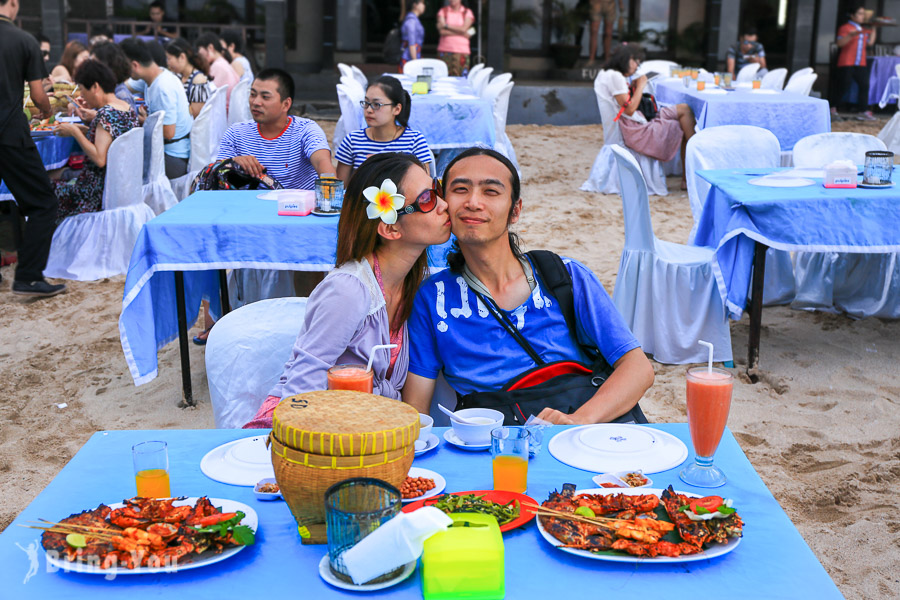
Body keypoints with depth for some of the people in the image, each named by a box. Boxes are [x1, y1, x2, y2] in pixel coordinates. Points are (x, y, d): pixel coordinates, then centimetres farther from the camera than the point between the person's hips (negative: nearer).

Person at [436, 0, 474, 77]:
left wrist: (446, 25, -5)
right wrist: (462, 33, -6)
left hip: (461, 50, 0)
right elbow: (442, 31, -4)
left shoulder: (467, 13, 8)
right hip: (445, 50, 0)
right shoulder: (443, 11, 9)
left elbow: (464, 28, -9)